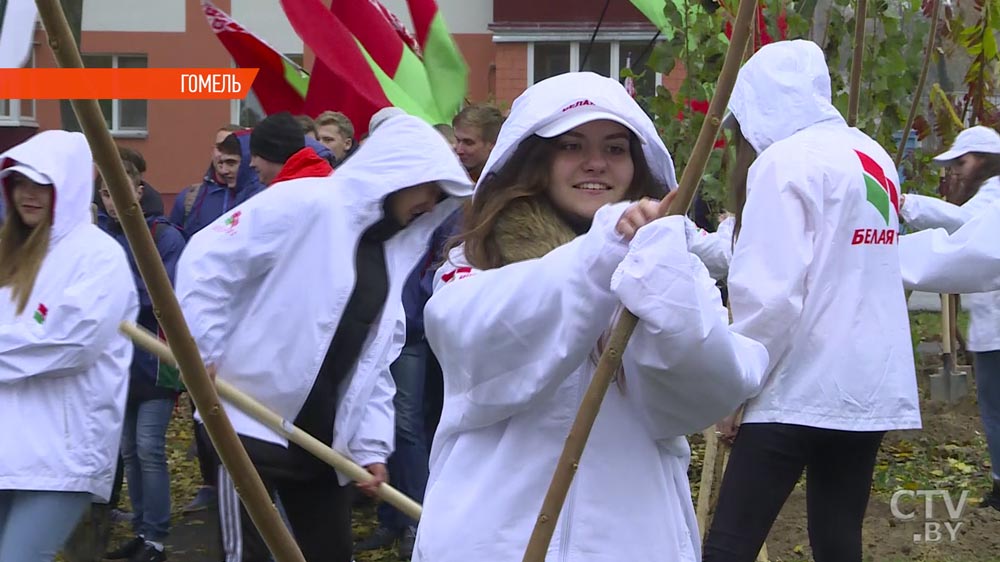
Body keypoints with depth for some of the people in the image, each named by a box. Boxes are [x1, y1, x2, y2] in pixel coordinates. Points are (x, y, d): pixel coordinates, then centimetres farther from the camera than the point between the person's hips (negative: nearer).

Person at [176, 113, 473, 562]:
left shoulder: (394, 248, 13)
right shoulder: (306, 203, -12)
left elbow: (375, 358, 13)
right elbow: (207, 259, -15)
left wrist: (373, 442, 5)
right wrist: (201, 352, -16)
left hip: (325, 436, 8)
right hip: (253, 422, -7)